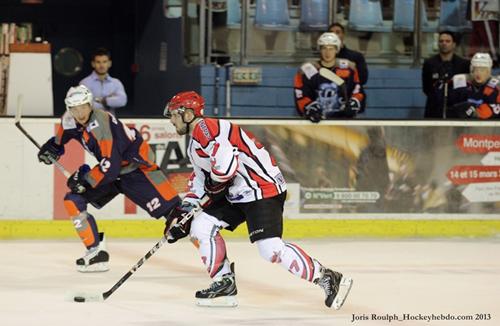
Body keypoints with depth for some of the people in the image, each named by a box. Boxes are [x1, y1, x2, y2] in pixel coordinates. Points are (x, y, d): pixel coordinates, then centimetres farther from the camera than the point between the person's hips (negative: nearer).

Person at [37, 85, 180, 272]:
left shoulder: (101, 124, -31)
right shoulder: (69, 121, -6)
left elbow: (111, 166, -34)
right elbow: (59, 141, 17)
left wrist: (85, 180, -25)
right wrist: (50, 149, -2)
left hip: (136, 165, -8)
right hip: (111, 168, 8)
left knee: (168, 206, -19)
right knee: (73, 199, -3)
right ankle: (96, 252, 1)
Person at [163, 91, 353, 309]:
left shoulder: (206, 128, -15)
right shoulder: (194, 146, 21)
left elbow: (225, 164, -27)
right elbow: (200, 181, 27)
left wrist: (214, 184, -7)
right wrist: (183, 212, 18)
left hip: (263, 188, -11)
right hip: (237, 195, 11)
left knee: (271, 249, -20)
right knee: (200, 226, 5)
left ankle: (328, 279, -14)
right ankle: (224, 284, 7)